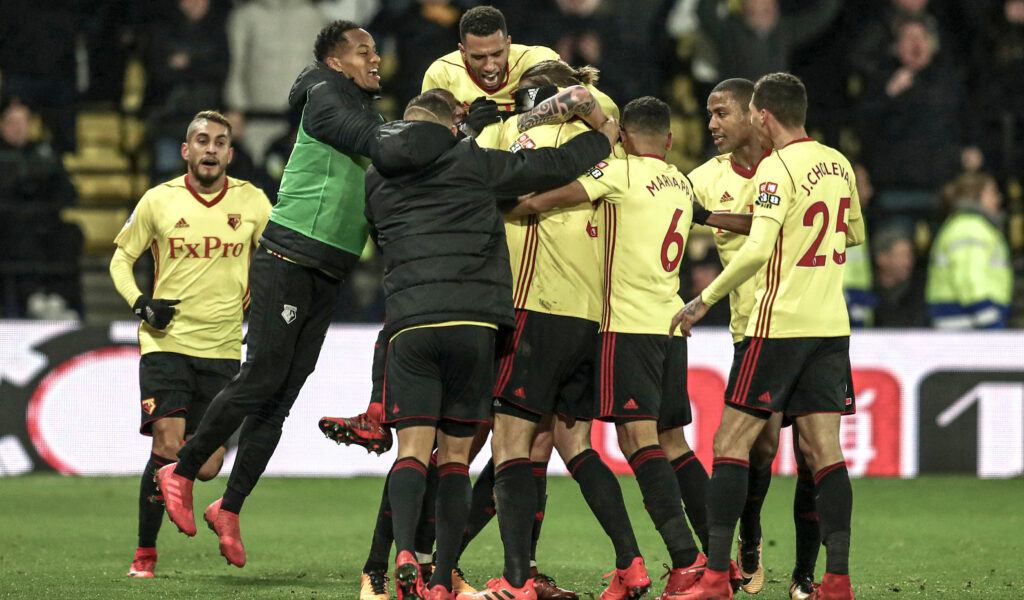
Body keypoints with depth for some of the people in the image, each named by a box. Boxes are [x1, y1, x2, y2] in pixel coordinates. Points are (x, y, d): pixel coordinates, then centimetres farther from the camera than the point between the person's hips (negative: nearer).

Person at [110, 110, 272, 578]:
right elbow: (121, 258, 10)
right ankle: (145, 552, 0)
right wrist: (140, 302, -6)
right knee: (167, 449, -16)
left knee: (206, 468, -2)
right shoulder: (159, 200, -1)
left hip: (223, 350, 2)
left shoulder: (252, 202, 2)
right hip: (167, 343, -2)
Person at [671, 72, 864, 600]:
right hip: (831, 324, 7)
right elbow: (854, 233, 25)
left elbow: (757, 250, -21)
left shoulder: (778, 168, -13)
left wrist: (705, 300, -13)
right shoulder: (838, 165, 10)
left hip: (779, 324, -7)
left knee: (731, 442, -2)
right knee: (823, 448, 5)